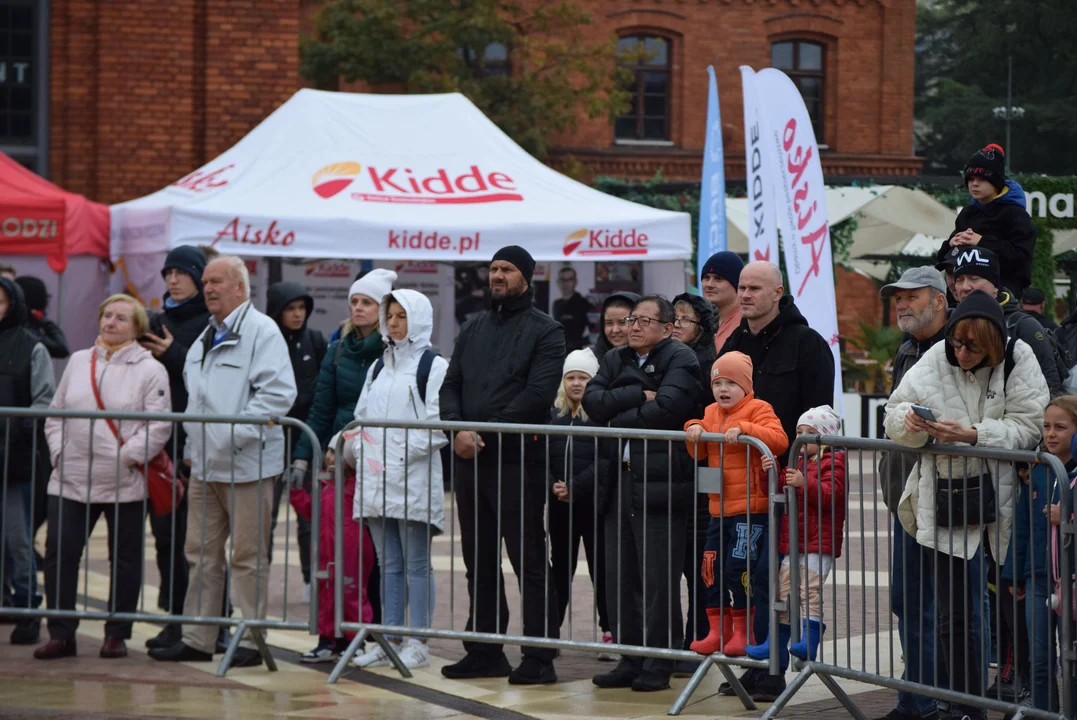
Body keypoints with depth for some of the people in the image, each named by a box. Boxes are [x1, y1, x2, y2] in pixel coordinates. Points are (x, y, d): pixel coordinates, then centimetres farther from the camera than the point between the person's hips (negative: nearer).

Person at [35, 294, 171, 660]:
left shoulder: (150, 369, -2)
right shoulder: (78, 362, 13)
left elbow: (159, 425, -9)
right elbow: (56, 414, 17)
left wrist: (127, 457, -15)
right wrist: (59, 451, 2)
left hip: (124, 484, -3)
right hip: (71, 479, 3)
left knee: (124, 560, 4)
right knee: (59, 553, -4)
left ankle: (117, 634, 15)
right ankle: (60, 634, 3)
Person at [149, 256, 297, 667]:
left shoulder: (261, 331, -9)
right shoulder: (205, 339, 19)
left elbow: (279, 393, -19)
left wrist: (237, 435, -20)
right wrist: (191, 447, 17)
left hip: (246, 464, -8)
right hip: (205, 464, 9)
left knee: (248, 556, -2)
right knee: (202, 553, 10)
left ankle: (250, 641, 3)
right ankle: (198, 639, 15)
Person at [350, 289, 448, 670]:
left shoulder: (433, 365, -4)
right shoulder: (379, 367, 19)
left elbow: (440, 424, -12)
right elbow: (362, 416, 22)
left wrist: (404, 453, -17)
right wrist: (361, 448, 5)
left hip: (414, 479, -7)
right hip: (376, 479, 7)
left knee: (416, 564, -3)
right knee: (389, 565, 9)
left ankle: (417, 644, -1)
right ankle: (389, 641, 12)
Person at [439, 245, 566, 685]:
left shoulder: (545, 331, -2)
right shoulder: (473, 329, 19)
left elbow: (538, 394, -13)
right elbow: (450, 385, 13)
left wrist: (488, 433, -16)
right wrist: (457, 428, -8)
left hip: (515, 460, -7)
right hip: (470, 461, 7)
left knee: (529, 561, -6)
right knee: (479, 561, 12)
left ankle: (539, 658, -4)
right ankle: (484, 652, 19)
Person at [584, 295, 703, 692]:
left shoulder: (680, 360, -2)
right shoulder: (615, 360, 19)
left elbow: (664, 409, -16)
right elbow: (593, 400, 3)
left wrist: (618, 418, -4)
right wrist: (639, 396, -8)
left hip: (660, 483, -7)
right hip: (619, 481, 7)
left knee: (659, 580, -5)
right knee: (621, 577, 7)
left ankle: (659, 666, 2)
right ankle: (630, 662, 15)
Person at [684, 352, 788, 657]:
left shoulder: (758, 409, -6)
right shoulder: (711, 413, 15)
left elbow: (779, 440, -21)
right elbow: (700, 454, 22)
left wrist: (743, 429, -29)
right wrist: (694, 430, 3)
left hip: (750, 509, -7)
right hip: (719, 509, 7)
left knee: (739, 569, -7)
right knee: (712, 569, 7)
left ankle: (743, 631, 5)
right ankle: (718, 631, 16)